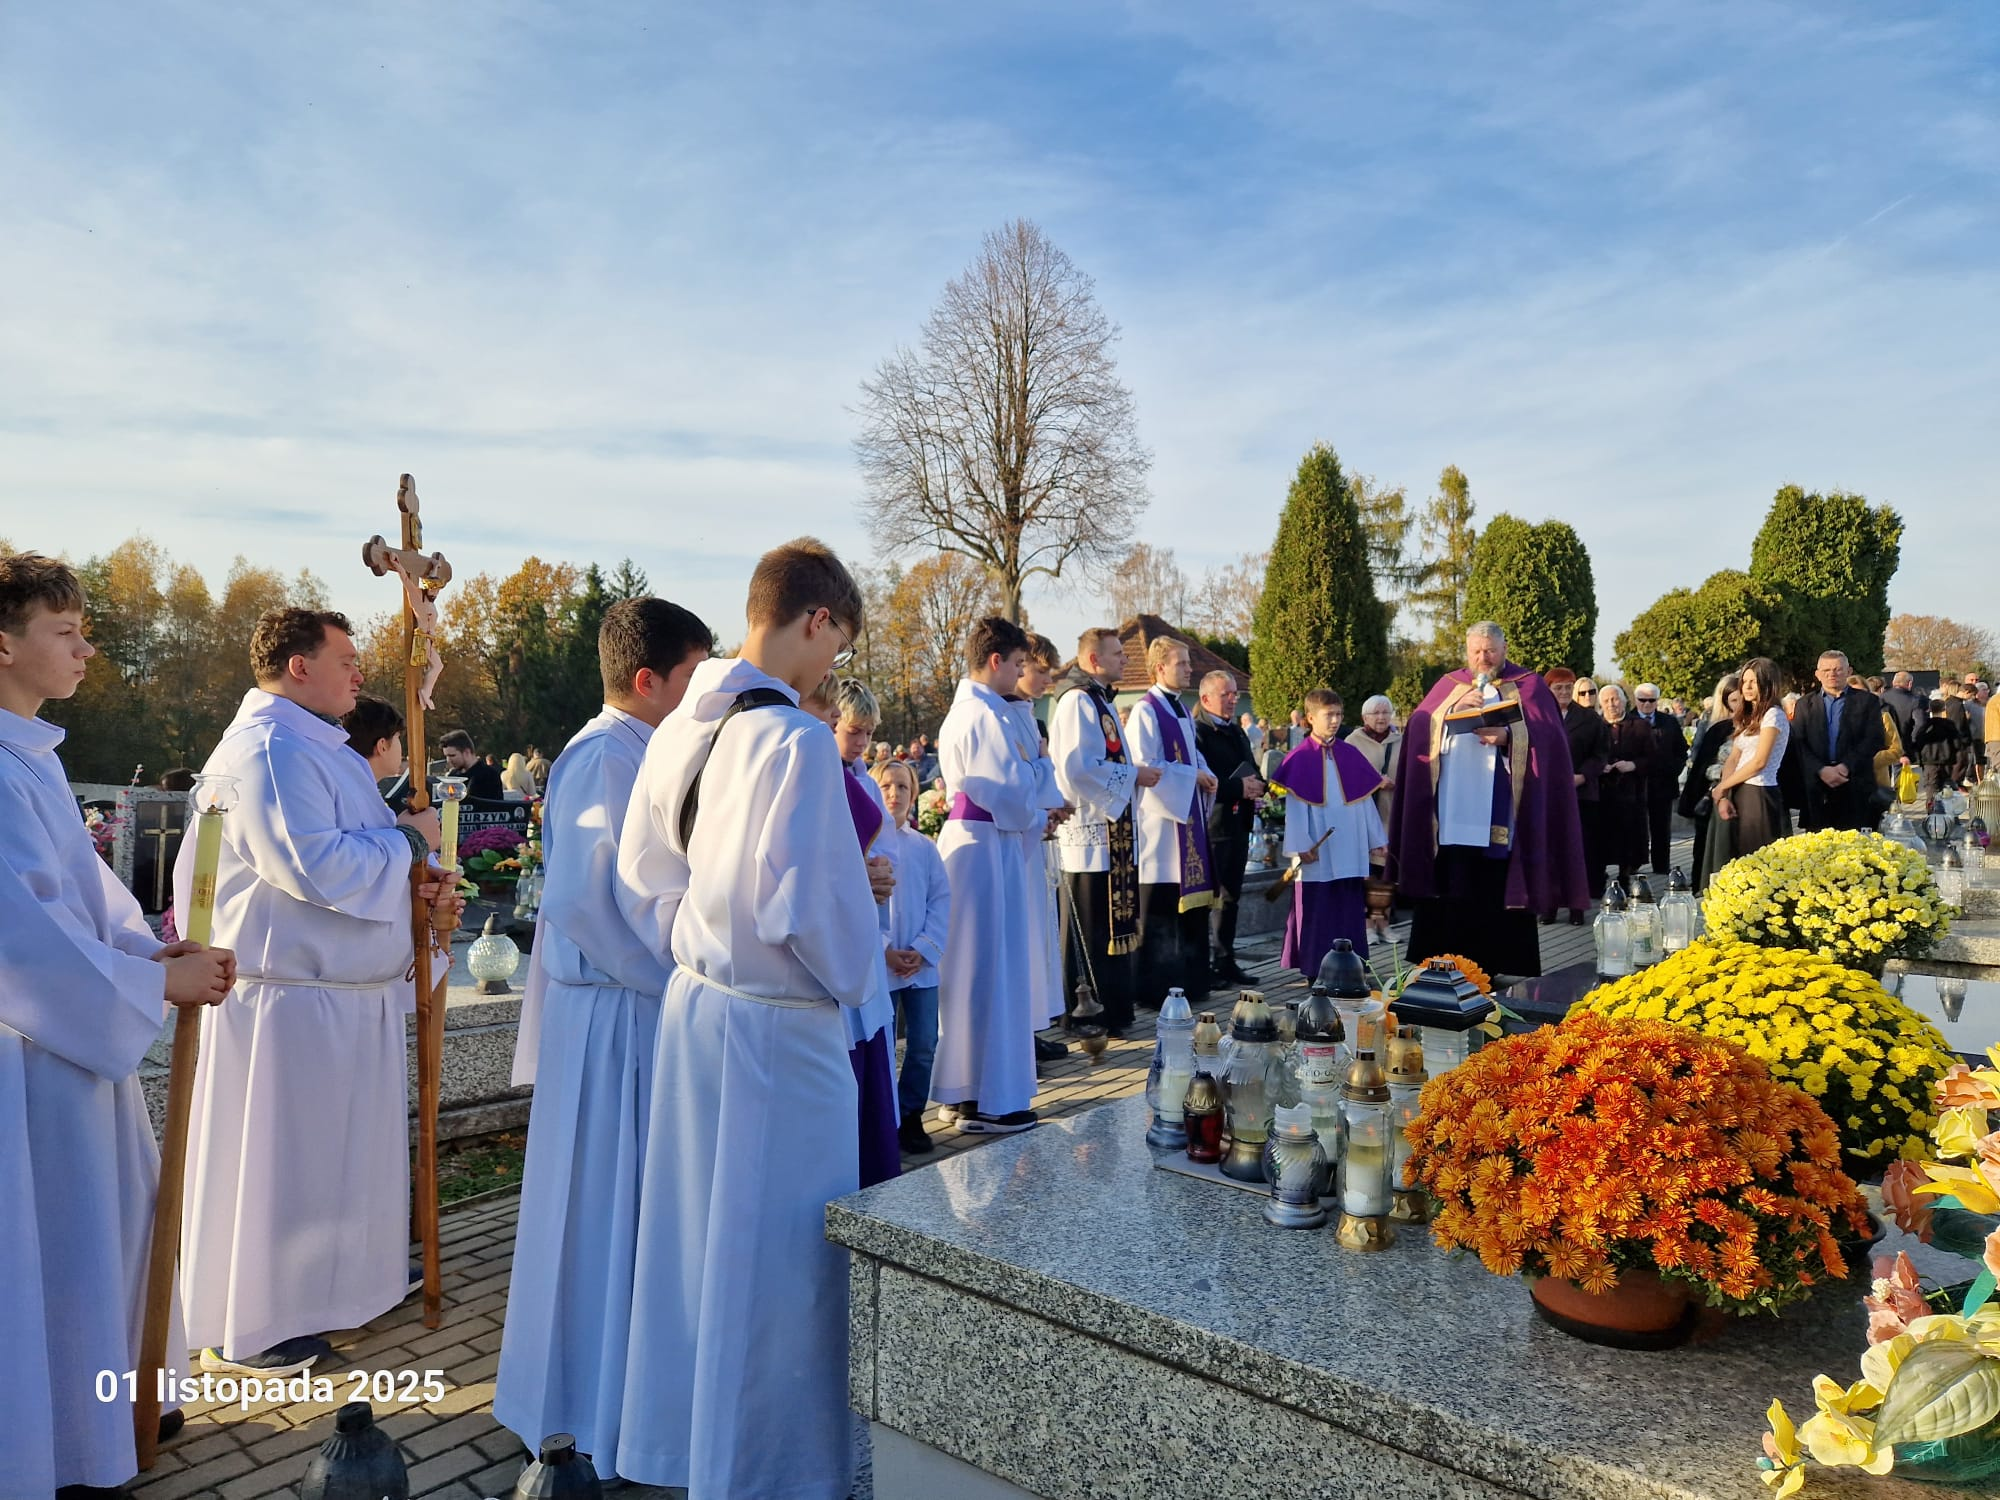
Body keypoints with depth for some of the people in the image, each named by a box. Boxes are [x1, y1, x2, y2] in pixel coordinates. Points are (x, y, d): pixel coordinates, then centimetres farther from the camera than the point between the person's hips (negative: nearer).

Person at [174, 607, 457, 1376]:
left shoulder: (314, 745, 14)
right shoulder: (269, 749, -20)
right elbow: (316, 865, -30)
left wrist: (416, 879, 2)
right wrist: (410, 838, -16)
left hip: (345, 990, 10)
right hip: (291, 997, -10)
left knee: (338, 1147, 21)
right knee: (275, 1161, 4)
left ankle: (330, 1278, 38)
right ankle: (241, 1331, 19)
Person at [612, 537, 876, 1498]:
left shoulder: (679, 731, 4)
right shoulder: (795, 739, -21)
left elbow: (641, 879, 10)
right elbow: (809, 902, -21)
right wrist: (853, 975, -3)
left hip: (691, 1008, 8)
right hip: (776, 1027, -8)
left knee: (697, 1237, 22)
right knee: (776, 1261, 8)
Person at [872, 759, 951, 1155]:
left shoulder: (924, 847, 5)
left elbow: (941, 900, 3)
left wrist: (924, 949, -10)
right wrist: (885, 951, -15)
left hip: (922, 964, 3)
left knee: (924, 1047, 5)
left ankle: (910, 1116, 21)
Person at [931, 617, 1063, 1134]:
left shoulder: (965, 709, 15)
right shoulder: (987, 717, -17)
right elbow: (1013, 795, -21)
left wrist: (1035, 820, 9)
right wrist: (1041, 765, -1)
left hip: (967, 837, 10)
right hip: (986, 850, -10)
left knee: (971, 967, 16)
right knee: (990, 969, -3)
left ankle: (964, 1088, 26)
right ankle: (988, 1101, 6)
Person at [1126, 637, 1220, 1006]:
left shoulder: (1183, 711, 16)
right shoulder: (1146, 711, -11)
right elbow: (1144, 766, -19)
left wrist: (1206, 776, 4)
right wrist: (1193, 776, -13)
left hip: (1189, 816, 9)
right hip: (1161, 819, -9)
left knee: (1190, 904, 11)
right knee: (1161, 910, -5)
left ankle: (1188, 982, 19)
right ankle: (1157, 987, 3)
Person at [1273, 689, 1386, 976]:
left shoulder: (1351, 755, 8)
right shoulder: (1299, 759, -4)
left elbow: (1365, 800, 12)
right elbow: (1295, 808, -6)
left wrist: (1376, 840, 12)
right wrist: (1301, 846, -12)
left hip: (1349, 852, 4)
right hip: (1317, 853, -4)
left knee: (1349, 910, 8)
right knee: (1315, 911, 1)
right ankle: (1315, 970, 9)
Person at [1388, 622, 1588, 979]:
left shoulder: (1528, 686, 9)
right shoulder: (1448, 685, 17)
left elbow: (1547, 736, -5)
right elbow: (1419, 728, 4)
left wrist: (1509, 736, -20)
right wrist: (1455, 708, -10)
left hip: (1501, 814, -2)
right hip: (1453, 811, 2)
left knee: (1498, 892, -3)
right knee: (1451, 891, 1)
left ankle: (1502, 970, 6)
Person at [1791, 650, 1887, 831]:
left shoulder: (1867, 701, 10)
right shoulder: (1805, 704, 14)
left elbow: (1874, 741, -1)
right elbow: (1798, 743, 4)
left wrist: (1846, 766, -12)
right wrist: (1821, 770, -11)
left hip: (1856, 788, -1)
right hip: (1816, 789, 1)